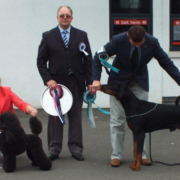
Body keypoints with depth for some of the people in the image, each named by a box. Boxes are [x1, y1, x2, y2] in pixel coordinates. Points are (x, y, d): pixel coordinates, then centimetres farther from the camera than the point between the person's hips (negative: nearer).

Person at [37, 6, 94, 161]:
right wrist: (48, 79, -10)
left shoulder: (82, 36, 6)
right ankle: (54, 148, 11)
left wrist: (89, 82, -2)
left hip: (75, 82, 1)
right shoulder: (48, 36, 4)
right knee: (55, 116, 4)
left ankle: (76, 148, 12)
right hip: (55, 82, -1)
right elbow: (41, 61, 2)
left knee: (75, 116, 5)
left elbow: (88, 60, 4)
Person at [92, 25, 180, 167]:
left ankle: (141, 155, 8)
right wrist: (96, 79, -25)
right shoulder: (118, 40, -23)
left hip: (140, 83, 2)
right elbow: (98, 58, -14)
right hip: (119, 82, -1)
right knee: (117, 120, -2)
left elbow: (166, 62, -7)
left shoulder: (152, 42, -18)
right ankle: (116, 155, 5)